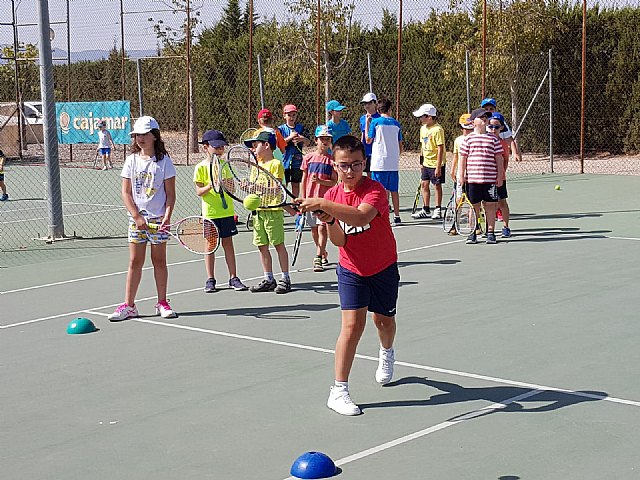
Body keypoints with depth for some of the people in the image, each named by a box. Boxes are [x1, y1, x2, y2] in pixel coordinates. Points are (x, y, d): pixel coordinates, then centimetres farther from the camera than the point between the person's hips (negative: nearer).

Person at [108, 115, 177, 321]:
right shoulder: (132, 160, 4)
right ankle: (129, 305, 5)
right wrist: (137, 217, -8)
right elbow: (126, 192, 2)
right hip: (137, 218, 2)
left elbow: (170, 194, -1)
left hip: (158, 219, -2)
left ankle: (162, 303, 14)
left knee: (159, 260, 5)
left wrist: (167, 216, -14)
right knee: (135, 261, 3)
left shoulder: (163, 161, -1)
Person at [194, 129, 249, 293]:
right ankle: (210, 280, 11)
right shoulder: (201, 167, -3)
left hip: (227, 212, 3)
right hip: (210, 213, -3)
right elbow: (199, 191, -6)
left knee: (228, 243, 7)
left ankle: (233, 278, 11)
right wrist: (210, 186, -24)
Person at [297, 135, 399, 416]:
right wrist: (329, 221, -28)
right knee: (353, 324, -14)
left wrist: (324, 205, -50)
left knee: (384, 320, 18)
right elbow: (339, 241, -8)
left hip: (383, 268, -1)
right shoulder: (333, 195, -6)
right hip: (351, 269, 1)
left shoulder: (375, 190, -22)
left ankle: (387, 353, 55)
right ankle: (338, 391, -11)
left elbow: (361, 217, -45)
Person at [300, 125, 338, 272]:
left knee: (322, 227, -12)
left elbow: (334, 182, -5)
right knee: (314, 228, 10)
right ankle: (323, 254, 27)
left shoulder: (332, 160, -3)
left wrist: (319, 181, -21)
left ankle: (318, 258, -14)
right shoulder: (308, 158, 4)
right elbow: (304, 179, 8)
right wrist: (303, 198, 5)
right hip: (310, 198, 3)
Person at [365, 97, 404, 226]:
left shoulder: (375, 122, -6)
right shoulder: (396, 123, 7)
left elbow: (368, 140, 0)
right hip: (393, 163, 4)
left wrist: (367, 124, 7)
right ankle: (396, 217, 12)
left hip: (379, 163, -4)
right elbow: (400, 145, 11)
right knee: (394, 190, 9)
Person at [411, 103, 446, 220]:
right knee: (424, 184, 9)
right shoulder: (423, 128, 7)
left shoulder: (437, 129, -18)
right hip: (426, 163, 8)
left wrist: (438, 167, -21)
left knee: (437, 185, 2)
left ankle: (438, 210, 12)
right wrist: (421, 163, 16)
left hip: (436, 163, -8)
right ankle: (426, 210, 18)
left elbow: (440, 149, -19)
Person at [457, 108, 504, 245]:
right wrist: (461, 175, -1)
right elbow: (462, 158, 5)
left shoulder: (493, 139, 6)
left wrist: (500, 176, 2)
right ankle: (473, 233, 13)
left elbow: (499, 158, 7)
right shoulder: (468, 139, 4)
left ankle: (490, 232, 12)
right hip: (472, 179, 0)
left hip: (490, 179, 1)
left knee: (490, 205, 4)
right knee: (474, 207, 5)